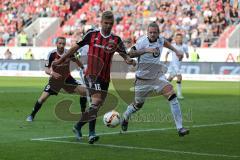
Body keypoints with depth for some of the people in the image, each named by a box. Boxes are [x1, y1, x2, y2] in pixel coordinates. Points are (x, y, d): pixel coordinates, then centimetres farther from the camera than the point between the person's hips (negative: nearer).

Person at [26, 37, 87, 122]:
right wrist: (52, 73, -34)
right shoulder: (52, 54, -19)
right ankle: (32, 115, 6)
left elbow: (76, 61, 6)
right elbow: (46, 69, -15)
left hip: (67, 78, 2)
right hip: (55, 79, -2)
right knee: (43, 97, -14)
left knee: (84, 91, -11)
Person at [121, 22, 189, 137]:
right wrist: (146, 50, -42)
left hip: (157, 77, 3)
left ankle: (180, 128, -19)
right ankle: (125, 117, 48)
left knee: (172, 95, -19)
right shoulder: (142, 41, -19)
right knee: (138, 105, 12)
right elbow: (130, 54, -34)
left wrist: (176, 51, 21)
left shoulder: (160, 40, -1)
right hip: (143, 79, -3)